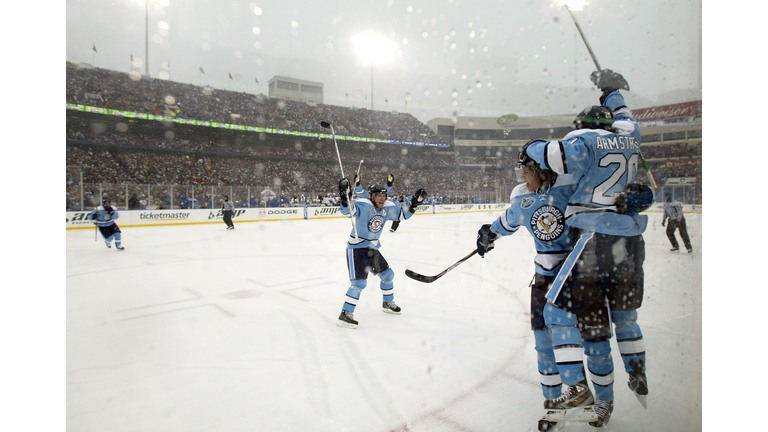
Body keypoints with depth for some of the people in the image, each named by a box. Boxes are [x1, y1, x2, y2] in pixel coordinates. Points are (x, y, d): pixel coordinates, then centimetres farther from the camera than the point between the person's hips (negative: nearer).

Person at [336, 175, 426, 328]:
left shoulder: (387, 208, 0)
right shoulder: (363, 205, -21)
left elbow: (403, 214, 11)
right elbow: (347, 209, -37)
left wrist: (415, 202, 0)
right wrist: (344, 194, -53)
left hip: (373, 248, 8)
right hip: (356, 248, -8)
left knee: (387, 274, 16)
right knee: (359, 282, -17)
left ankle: (388, 303, 39)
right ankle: (345, 314, -6)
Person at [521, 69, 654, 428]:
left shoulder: (587, 139, -5)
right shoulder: (629, 136, 13)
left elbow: (555, 156, -22)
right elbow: (624, 117, 35)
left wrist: (533, 148, -1)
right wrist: (612, 91, 50)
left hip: (596, 240, -7)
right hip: (631, 241, 8)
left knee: (559, 309, -1)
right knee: (624, 313, 24)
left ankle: (576, 385, -6)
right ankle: (639, 378, 34)